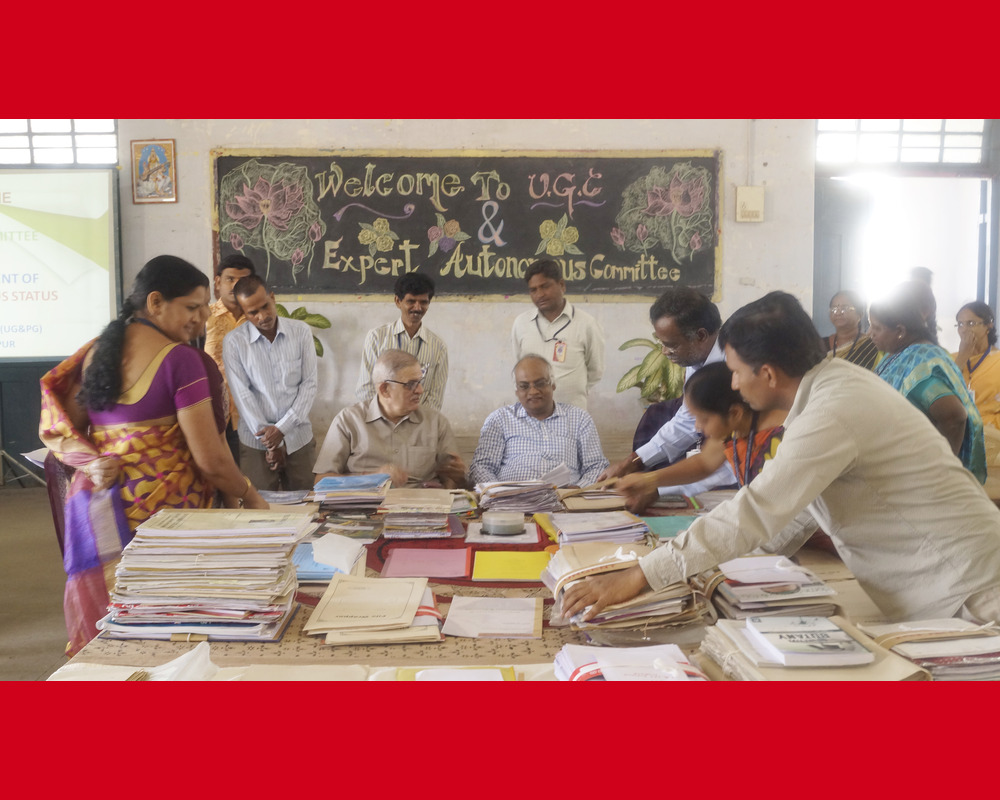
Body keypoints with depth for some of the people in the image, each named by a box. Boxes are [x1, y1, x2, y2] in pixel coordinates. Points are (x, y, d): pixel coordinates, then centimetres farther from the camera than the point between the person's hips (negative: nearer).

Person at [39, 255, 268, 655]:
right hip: (163, 508, -6)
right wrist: (249, 496, 1)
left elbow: (57, 430, 7)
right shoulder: (181, 359, -12)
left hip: (100, 511, 7)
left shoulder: (96, 352, 8)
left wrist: (92, 463, -7)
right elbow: (210, 459, -13)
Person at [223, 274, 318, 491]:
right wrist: (270, 441, -11)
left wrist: (282, 428, -12)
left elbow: (309, 384, -3)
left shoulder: (301, 331, -1)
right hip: (256, 442, -1)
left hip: (299, 438, 2)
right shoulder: (233, 342, -6)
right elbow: (242, 395, -8)